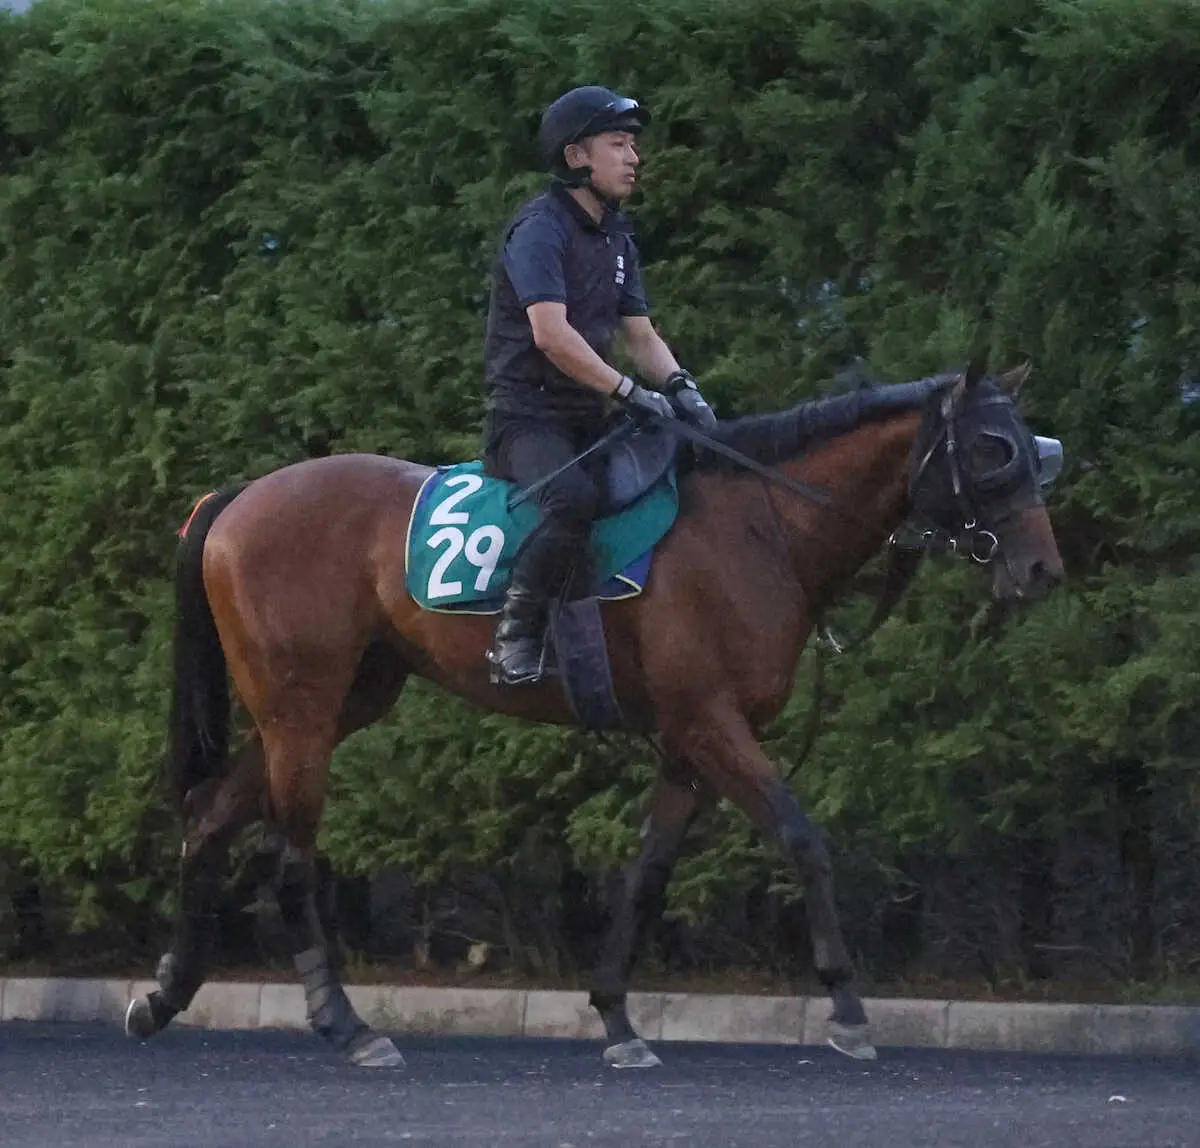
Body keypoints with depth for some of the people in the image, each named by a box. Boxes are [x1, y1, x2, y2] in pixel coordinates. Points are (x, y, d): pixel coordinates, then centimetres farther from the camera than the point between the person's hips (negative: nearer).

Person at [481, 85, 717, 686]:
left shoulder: (617, 239, 17)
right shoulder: (540, 229, -12)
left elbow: (640, 334, 15)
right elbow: (551, 334, -23)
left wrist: (680, 387, -6)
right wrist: (631, 393, -24)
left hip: (587, 418, 9)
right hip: (527, 416, -9)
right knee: (574, 497, -36)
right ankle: (516, 636, -25)